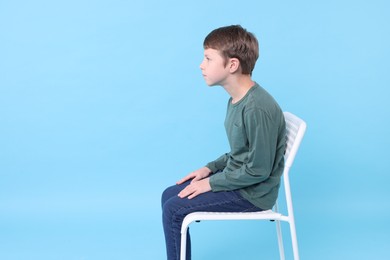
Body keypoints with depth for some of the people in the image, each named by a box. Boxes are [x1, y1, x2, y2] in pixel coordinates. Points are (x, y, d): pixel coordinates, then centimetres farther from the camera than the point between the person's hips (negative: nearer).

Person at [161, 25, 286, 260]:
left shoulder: (257, 108, -27)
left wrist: (211, 183, -16)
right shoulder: (237, 99, 3)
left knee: (174, 209, -12)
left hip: (252, 192, -9)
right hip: (236, 178, 9)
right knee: (170, 195, 9)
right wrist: (209, 169, 3)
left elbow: (258, 169, -24)